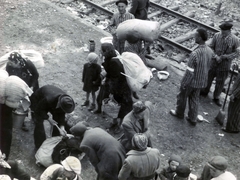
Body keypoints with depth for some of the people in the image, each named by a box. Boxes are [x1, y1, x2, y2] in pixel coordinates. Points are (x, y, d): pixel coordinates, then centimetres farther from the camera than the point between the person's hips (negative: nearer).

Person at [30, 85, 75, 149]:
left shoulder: (65, 100, -29)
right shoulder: (48, 100, -47)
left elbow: (61, 114, -16)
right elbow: (39, 110, -29)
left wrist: (62, 126, -27)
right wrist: (48, 118, -34)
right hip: (37, 100, -5)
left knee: (57, 118, -3)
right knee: (39, 122, -16)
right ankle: (40, 145, -4)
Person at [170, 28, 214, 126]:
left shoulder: (195, 54, -33)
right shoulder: (210, 51, -10)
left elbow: (189, 72, -25)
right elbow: (208, 67, 3)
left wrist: (183, 83, -12)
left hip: (191, 81, -6)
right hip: (202, 81, 6)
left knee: (182, 96, 20)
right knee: (194, 99, 22)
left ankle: (179, 113, 42)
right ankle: (192, 119, 31)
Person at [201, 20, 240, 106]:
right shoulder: (217, 35, -12)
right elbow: (211, 47, -1)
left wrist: (223, 57, -20)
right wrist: (215, 56, -18)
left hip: (224, 65, -1)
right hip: (213, 62, 1)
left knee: (220, 82, 12)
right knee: (208, 78, 18)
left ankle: (216, 97, 33)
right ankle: (205, 91, 43)